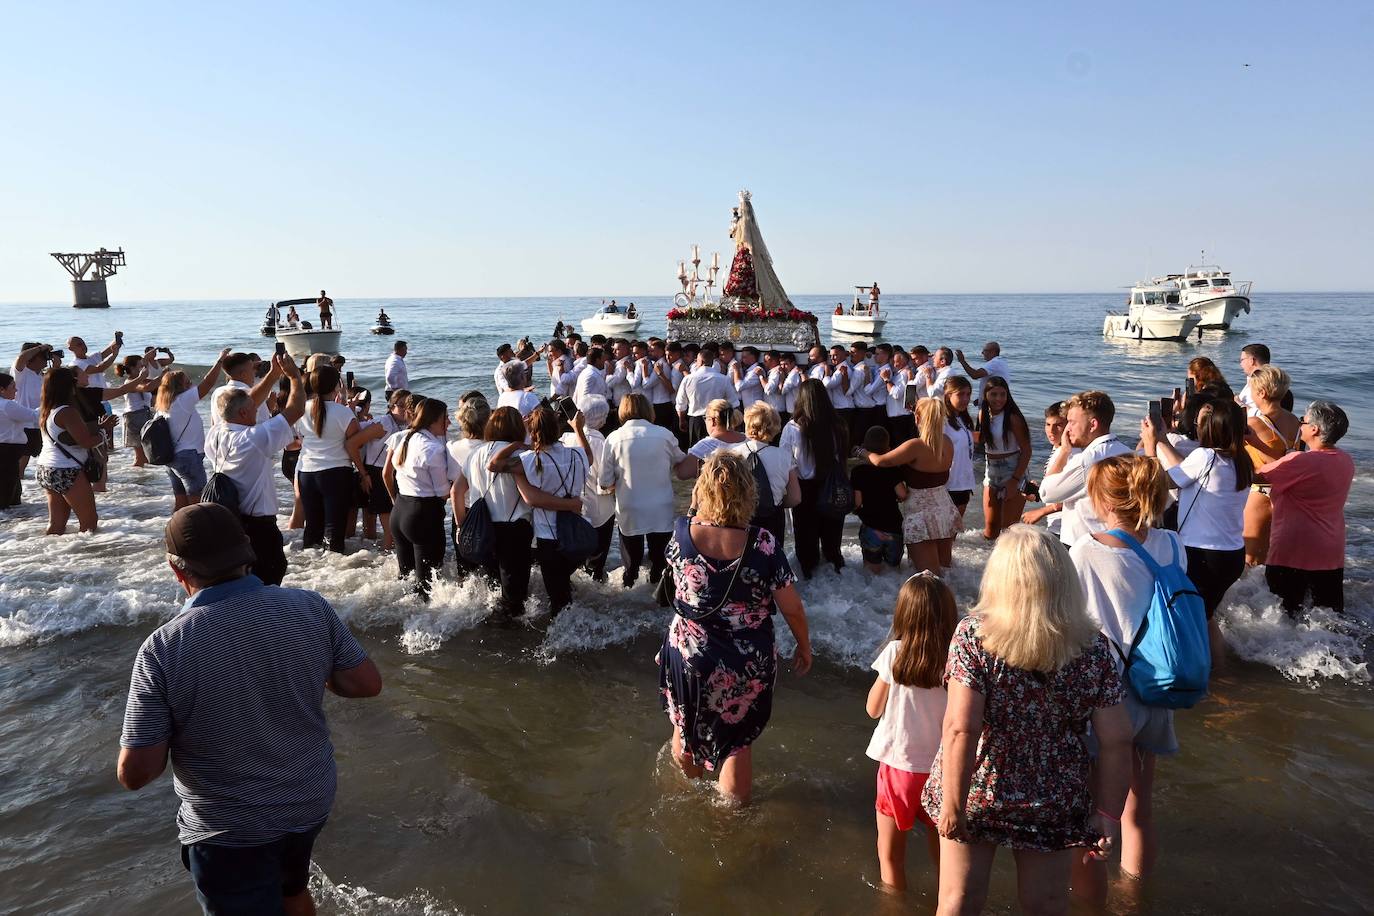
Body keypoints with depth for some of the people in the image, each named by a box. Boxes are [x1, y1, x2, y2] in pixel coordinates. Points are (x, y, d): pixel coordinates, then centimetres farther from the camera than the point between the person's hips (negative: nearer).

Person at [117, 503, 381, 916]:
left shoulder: (163, 649, -23)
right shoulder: (310, 607, -15)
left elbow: (135, 774, -19)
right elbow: (367, 684, -6)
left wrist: (171, 732, 1)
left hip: (231, 831, -4)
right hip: (311, 802, 4)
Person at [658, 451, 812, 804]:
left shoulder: (683, 532, -16)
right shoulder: (762, 544, -21)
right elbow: (792, 608, -13)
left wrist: (700, 515, 2)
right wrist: (804, 646, 5)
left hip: (688, 655, 2)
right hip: (749, 666, -2)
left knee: (686, 726, 29)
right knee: (738, 741, 18)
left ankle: (690, 781, 55)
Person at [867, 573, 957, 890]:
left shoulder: (895, 653, -15)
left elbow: (873, 709, -3)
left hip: (899, 766, -2)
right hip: (941, 768, 2)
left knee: (891, 854, 17)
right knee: (941, 850, 23)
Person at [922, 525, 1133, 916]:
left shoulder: (973, 634, -19)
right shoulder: (1093, 648, -11)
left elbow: (960, 728, -25)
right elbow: (1116, 742, -9)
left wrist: (952, 803, -16)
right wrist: (1108, 813, 2)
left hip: (976, 794, -2)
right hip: (1054, 804, 2)